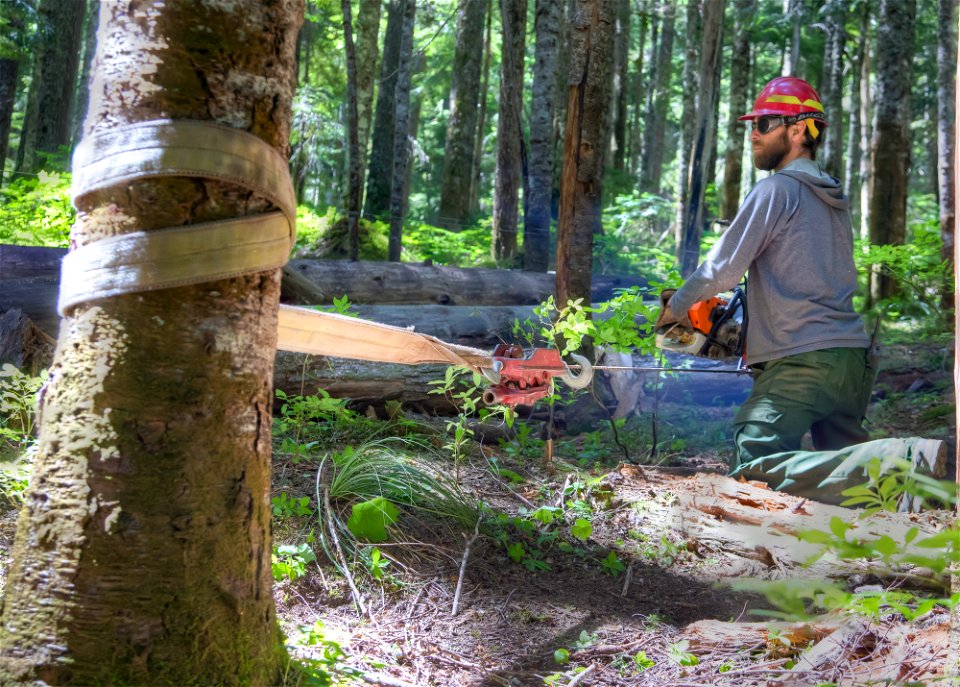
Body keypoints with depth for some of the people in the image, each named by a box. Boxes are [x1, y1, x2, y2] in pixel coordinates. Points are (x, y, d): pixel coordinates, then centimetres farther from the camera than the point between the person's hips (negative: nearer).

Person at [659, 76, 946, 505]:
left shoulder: (777, 189, -7)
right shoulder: (833, 199, 21)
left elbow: (723, 269, -8)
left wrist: (675, 308, 9)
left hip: (802, 361, -9)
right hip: (854, 356, 9)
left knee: (755, 469, -19)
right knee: (846, 457, 22)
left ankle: (904, 460, -29)